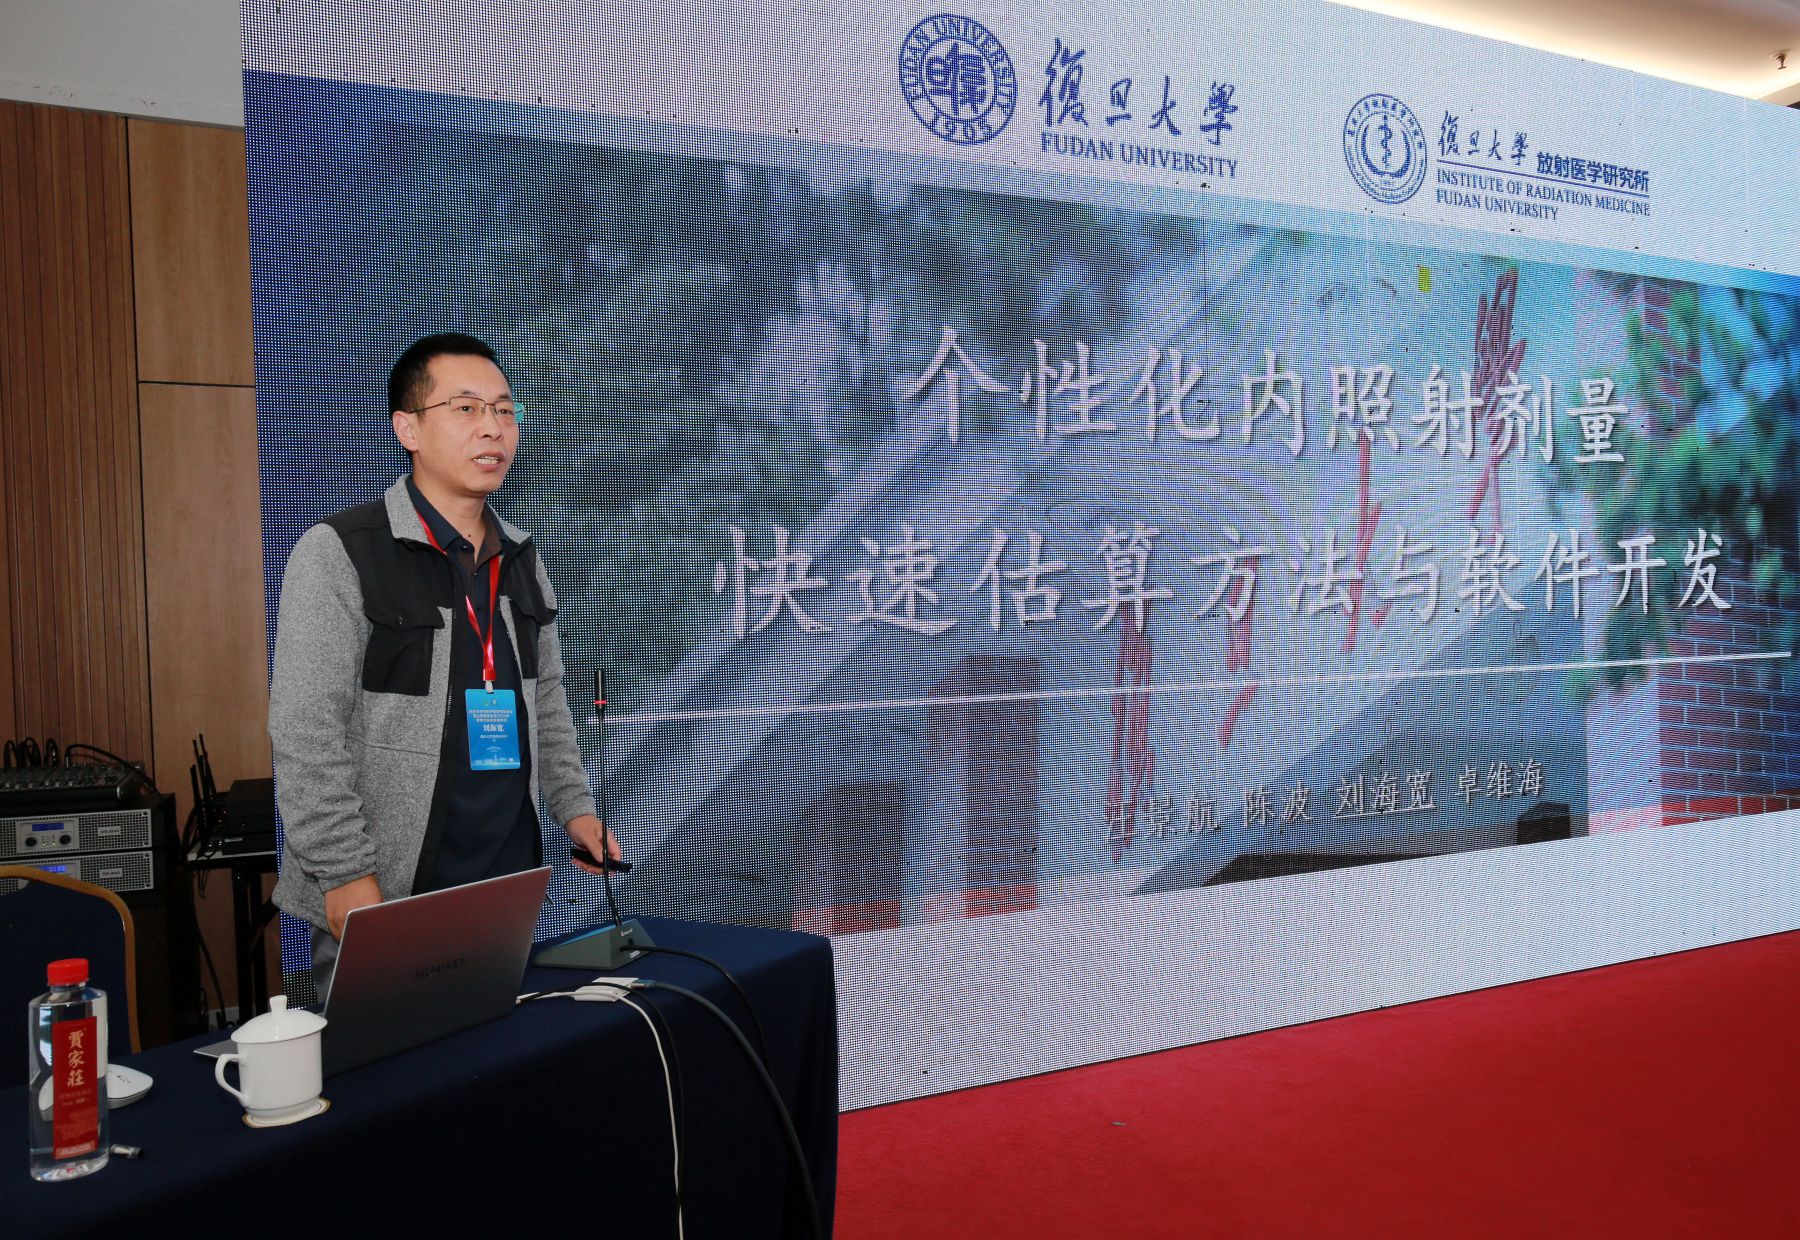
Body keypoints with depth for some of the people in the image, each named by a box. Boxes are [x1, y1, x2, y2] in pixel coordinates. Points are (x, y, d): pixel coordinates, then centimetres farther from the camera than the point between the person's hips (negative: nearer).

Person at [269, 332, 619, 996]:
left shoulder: (522, 561, 11)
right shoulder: (338, 554, -9)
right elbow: (306, 736, -13)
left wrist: (574, 808, 8)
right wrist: (347, 876, -17)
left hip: (510, 885, 6)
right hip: (383, 900, -6)